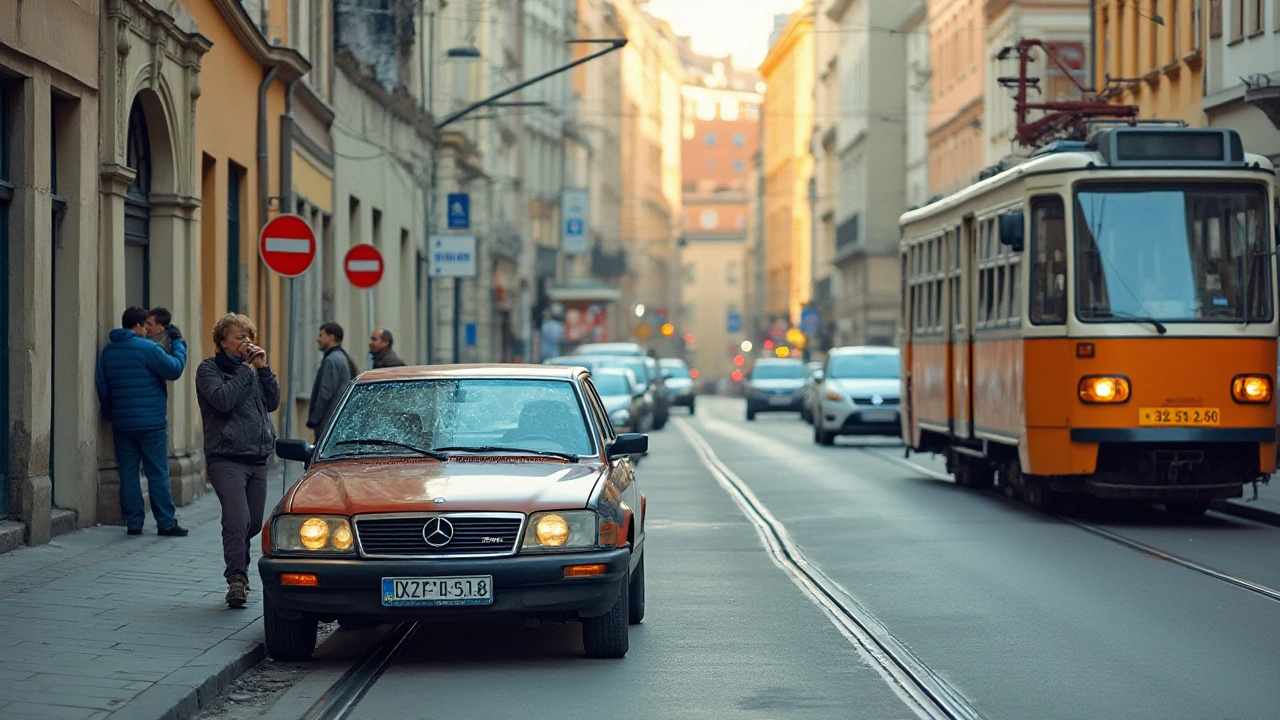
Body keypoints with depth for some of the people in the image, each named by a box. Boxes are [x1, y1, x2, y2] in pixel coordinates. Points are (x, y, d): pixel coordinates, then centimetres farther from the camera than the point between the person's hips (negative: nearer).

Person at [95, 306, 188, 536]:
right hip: (151, 422, -5)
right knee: (158, 473, 0)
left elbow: (101, 385, 11)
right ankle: (166, 523, 2)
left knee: (128, 472, 8)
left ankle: (133, 521, 7)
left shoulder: (107, 352, 9)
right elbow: (175, 369, -9)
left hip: (121, 424, 5)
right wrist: (178, 343, 4)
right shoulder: (147, 349, -11)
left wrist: (109, 414, 21)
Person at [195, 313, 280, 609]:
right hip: (226, 459, -6)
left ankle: (239, 573, 22)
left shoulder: (251, 370, 19)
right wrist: (246, 369, -10)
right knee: (237, 520, -20)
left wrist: (263, 368, 1)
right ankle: (236, 579, -19)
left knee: (254, 524, 6)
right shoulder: (209, 369, 0)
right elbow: (223, 399, -17)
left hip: (257, 460, 6)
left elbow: (273, 402, 10)